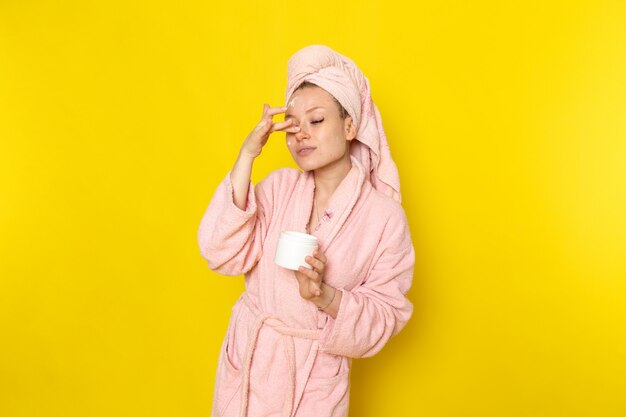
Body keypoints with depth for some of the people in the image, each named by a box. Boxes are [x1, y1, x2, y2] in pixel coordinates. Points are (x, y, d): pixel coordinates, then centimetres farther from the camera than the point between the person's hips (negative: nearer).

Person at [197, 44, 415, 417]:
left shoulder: (384, 214, -12)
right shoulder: (279, 186, -5)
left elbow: (385, 315, -9)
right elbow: (222, 256, -16)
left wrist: (325, 297, -28)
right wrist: (247, 156, -19)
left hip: (316, 377, -2)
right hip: (248, 359, 3)